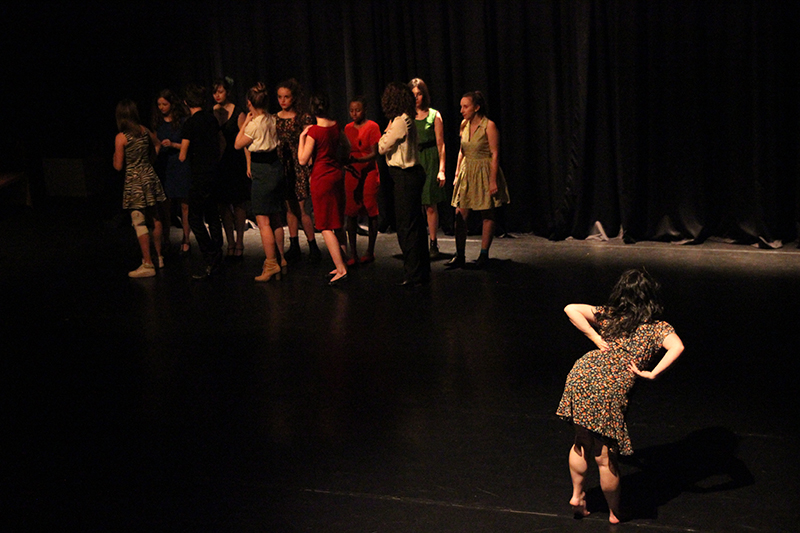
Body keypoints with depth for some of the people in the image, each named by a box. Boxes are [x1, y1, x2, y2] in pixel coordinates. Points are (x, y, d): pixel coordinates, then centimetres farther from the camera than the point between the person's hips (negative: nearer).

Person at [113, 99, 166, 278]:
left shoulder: (121, 138, -12)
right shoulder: (145, 130, 2)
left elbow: (118, 166, -8)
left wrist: (115, 155, 11)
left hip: (134, 182, -6)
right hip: (150, 176, 6)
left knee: (139, 223, -4)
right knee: (155, 219, 13)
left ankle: (148, 264, -5)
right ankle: (159, 257, 25)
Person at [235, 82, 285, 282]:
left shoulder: (254, 124, -16)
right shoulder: (272, 120, 5)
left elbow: (238, 144, -5)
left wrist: (245, 123, 1)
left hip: (262, 172, -8)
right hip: (276, 167, 8)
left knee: (263, 221, -3)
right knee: (276, 219, 14)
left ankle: (271, 265, -2)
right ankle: (280, 261, 21)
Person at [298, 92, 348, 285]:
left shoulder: (314, 131, -17)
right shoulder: (336, 126, 3)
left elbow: (303, 160, -15)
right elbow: (347, 149, 16)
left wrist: (302, 136, -8)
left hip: (322, 179, -7)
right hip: (337, 174, 7)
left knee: (326, 226, -3)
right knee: (337, 224, 16)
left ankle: (341, 269, -8)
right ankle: (342, 264, 21)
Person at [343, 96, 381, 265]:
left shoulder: (372, 127, -4)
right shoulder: (348, 128, 11)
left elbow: (374, 154, -10)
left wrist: (356, 159, -25)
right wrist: (345, 162, -8)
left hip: (369, 173, -4)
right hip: (352, 174, 4)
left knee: (371, 212, -1)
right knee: (351, 213, 0)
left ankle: (370, 251, 9)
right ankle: (353, 254, 3)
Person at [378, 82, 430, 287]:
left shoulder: (400, 121, -16)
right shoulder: (406, 120, 13)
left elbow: (382, 147, -11)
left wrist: (387, 130, 2)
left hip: (405, 177, -10)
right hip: (411, 175, 10)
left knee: (406, 226, -4)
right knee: (414, 225, 15)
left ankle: (413, 274, 2)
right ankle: (422, 270, 23)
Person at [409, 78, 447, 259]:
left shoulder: (434, 115, 3)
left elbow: (440, 144, 1)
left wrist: (442, 169, -6)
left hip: (429, 162, -2)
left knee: (430, 206, -1)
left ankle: (433, 244, 8)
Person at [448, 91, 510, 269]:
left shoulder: (489, 126, -12)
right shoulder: (464, 125, 7)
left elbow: (495, 155, -13)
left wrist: (493, 180, -17)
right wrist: (457, 174, 12)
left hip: (484, 172, -6)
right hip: (466, 173, 6)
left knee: (487, 216, 4)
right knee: (460, 214, -1)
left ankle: (484, 255, 12)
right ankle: (459, 256, 3)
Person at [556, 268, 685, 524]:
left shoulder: (608, 315, 15)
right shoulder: (657, 327, 7)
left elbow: (571, 309, 9)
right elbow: (677, 347, -12)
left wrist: (596, 339, 8)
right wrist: (652, 373, -7)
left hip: (579, 376, 4)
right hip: (609, 391, -3)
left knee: (582, 444, 25)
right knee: (605, 459, 10)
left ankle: (577, 494, 35)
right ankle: (614, 513, 28)